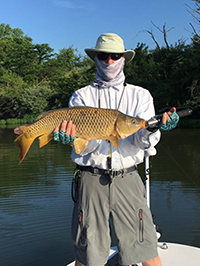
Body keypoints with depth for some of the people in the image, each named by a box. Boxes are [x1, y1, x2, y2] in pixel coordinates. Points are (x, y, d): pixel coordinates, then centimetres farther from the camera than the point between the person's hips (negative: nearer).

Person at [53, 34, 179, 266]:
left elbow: (143, 143, -4)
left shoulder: (140, 95, 9)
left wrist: (152, 130, -26)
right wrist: (72, 139, -25)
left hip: (127, 179, 0)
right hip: (90, 179, 0)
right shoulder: (82, 96, 9)